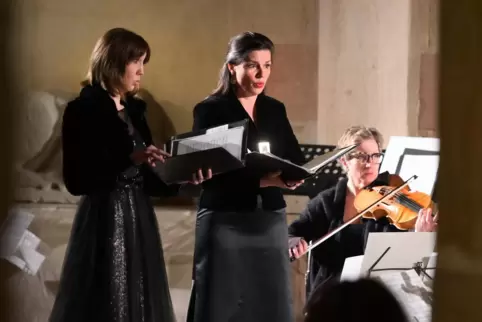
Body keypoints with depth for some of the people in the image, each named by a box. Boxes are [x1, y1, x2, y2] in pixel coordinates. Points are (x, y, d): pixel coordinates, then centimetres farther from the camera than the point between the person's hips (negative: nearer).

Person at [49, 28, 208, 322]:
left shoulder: (135, 111, 14)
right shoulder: (82, 110, -7)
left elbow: (147, 180, 13)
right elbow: (76, 180, -15)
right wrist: (129, 158, -21)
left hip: (139, 222, 7)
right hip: (105, 224, -7)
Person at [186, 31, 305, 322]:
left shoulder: (275, 109, 11)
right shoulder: (210, 110, -5)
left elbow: (297, 161, 6)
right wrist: (262, 180, -25)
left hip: (271, 223, 5)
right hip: (225, 223, -5)